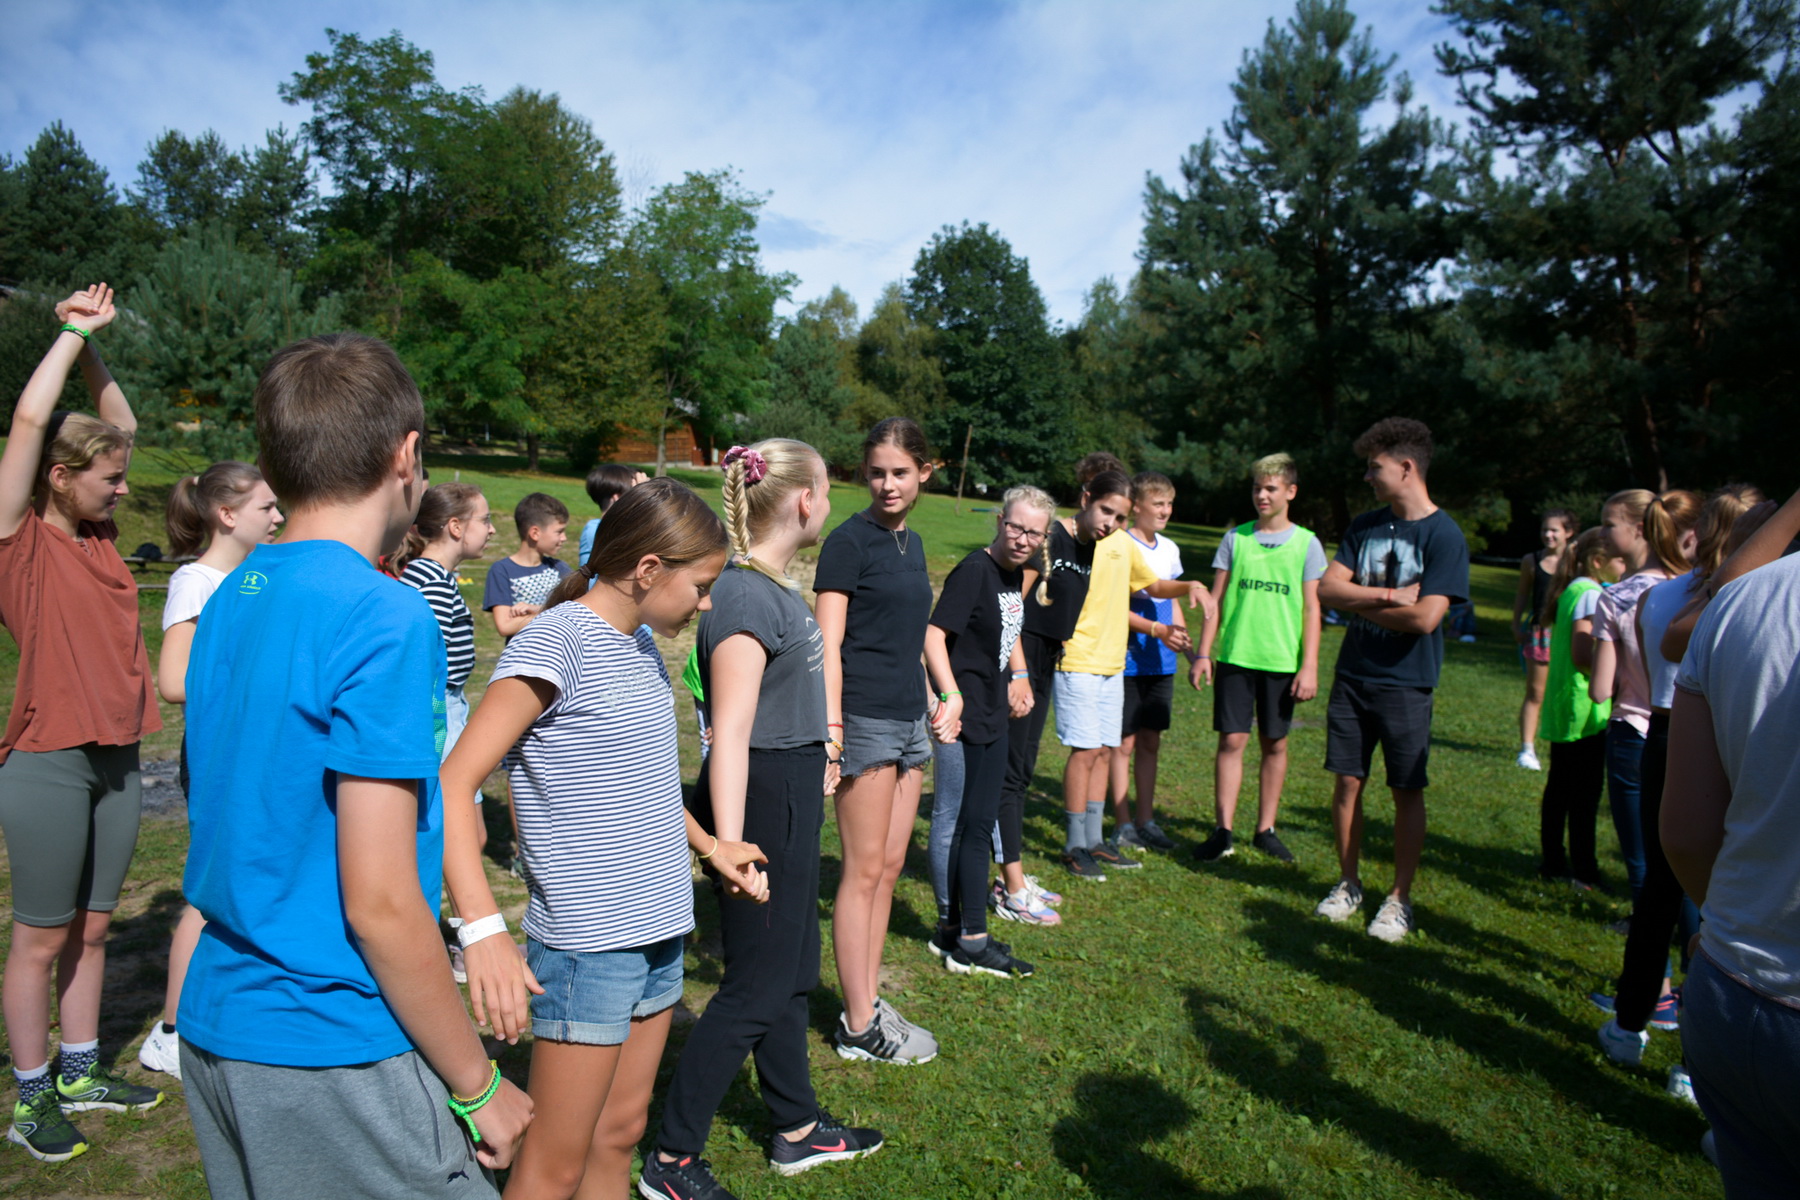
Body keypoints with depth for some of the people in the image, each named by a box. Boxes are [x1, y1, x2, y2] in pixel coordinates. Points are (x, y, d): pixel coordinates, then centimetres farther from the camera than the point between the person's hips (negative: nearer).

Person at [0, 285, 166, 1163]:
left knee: (92, 927, 16)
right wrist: (74, 331, -5)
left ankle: (82, 1072, 29)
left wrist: (91, 345, 8)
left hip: (117, 757, 6)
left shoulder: (100, 532, 9)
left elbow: (120, 424, 16)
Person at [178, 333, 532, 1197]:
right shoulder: (385, 619, -21)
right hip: (335, 1053, -8)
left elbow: (249, 827, 11)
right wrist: (478, 1084, -11)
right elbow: (379, 905, -22)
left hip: (215, 1025, 8)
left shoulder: (229, 599, 4)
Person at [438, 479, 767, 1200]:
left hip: (657, 934, 8)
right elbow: (452, 788, -22)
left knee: (620, 1135, 19)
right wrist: (483, 929, -31)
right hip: (587, 944, -8)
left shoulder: (641, 644, 9)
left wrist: (708, 846, 18)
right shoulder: (557, 640, -16)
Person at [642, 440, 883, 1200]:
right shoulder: (746, 597, -21)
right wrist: (731, 850, -25)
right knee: (756, 987, 2)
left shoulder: (776, 586, 8)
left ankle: (798, 1129, 38)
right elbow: (730, 735, -24)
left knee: (793, 971, 20)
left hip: (793, 798, 10)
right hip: (761, 801, -10)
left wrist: (817, 755, 28)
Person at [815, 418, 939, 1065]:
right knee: (864, 871, 0)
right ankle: (858, 1026, 11)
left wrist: (939, 699, 19)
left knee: (888, 868, 13)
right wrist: (831, 728, -20)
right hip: (866, 719, -8)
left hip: (908, 720, 8)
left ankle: (870, 1002, 25)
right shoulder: (849, 540, -9)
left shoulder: (911, 543, 14)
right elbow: (829, 644, -13)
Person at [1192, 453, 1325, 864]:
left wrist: (1309, 666, -5)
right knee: (1232, 740, -1)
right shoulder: (1235, 538, 6)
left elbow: (1311, 609, 1)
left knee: (1275, 744, 8)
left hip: (1282, 661, 0)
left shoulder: (1306, 543, 3)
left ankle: (1266, 829, 19)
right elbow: (1216, 599, 7)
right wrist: (1203, 652, 1)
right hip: (1234, 657, 0)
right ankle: (1222, 830, 6)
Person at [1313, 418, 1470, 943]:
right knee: (1347, 781, 9)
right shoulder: (1365, 526, 7)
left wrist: (1360, 603, -7)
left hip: (1405, 684, -5)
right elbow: (1327, 588, -1)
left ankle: (1400, 899, 18)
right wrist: (1389, 595, -14)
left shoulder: (1444, 535, -10)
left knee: (1407, 792, 5)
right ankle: (1348, 884, 24)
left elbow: (1425, 617, -19)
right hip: (1352, 676, 5)